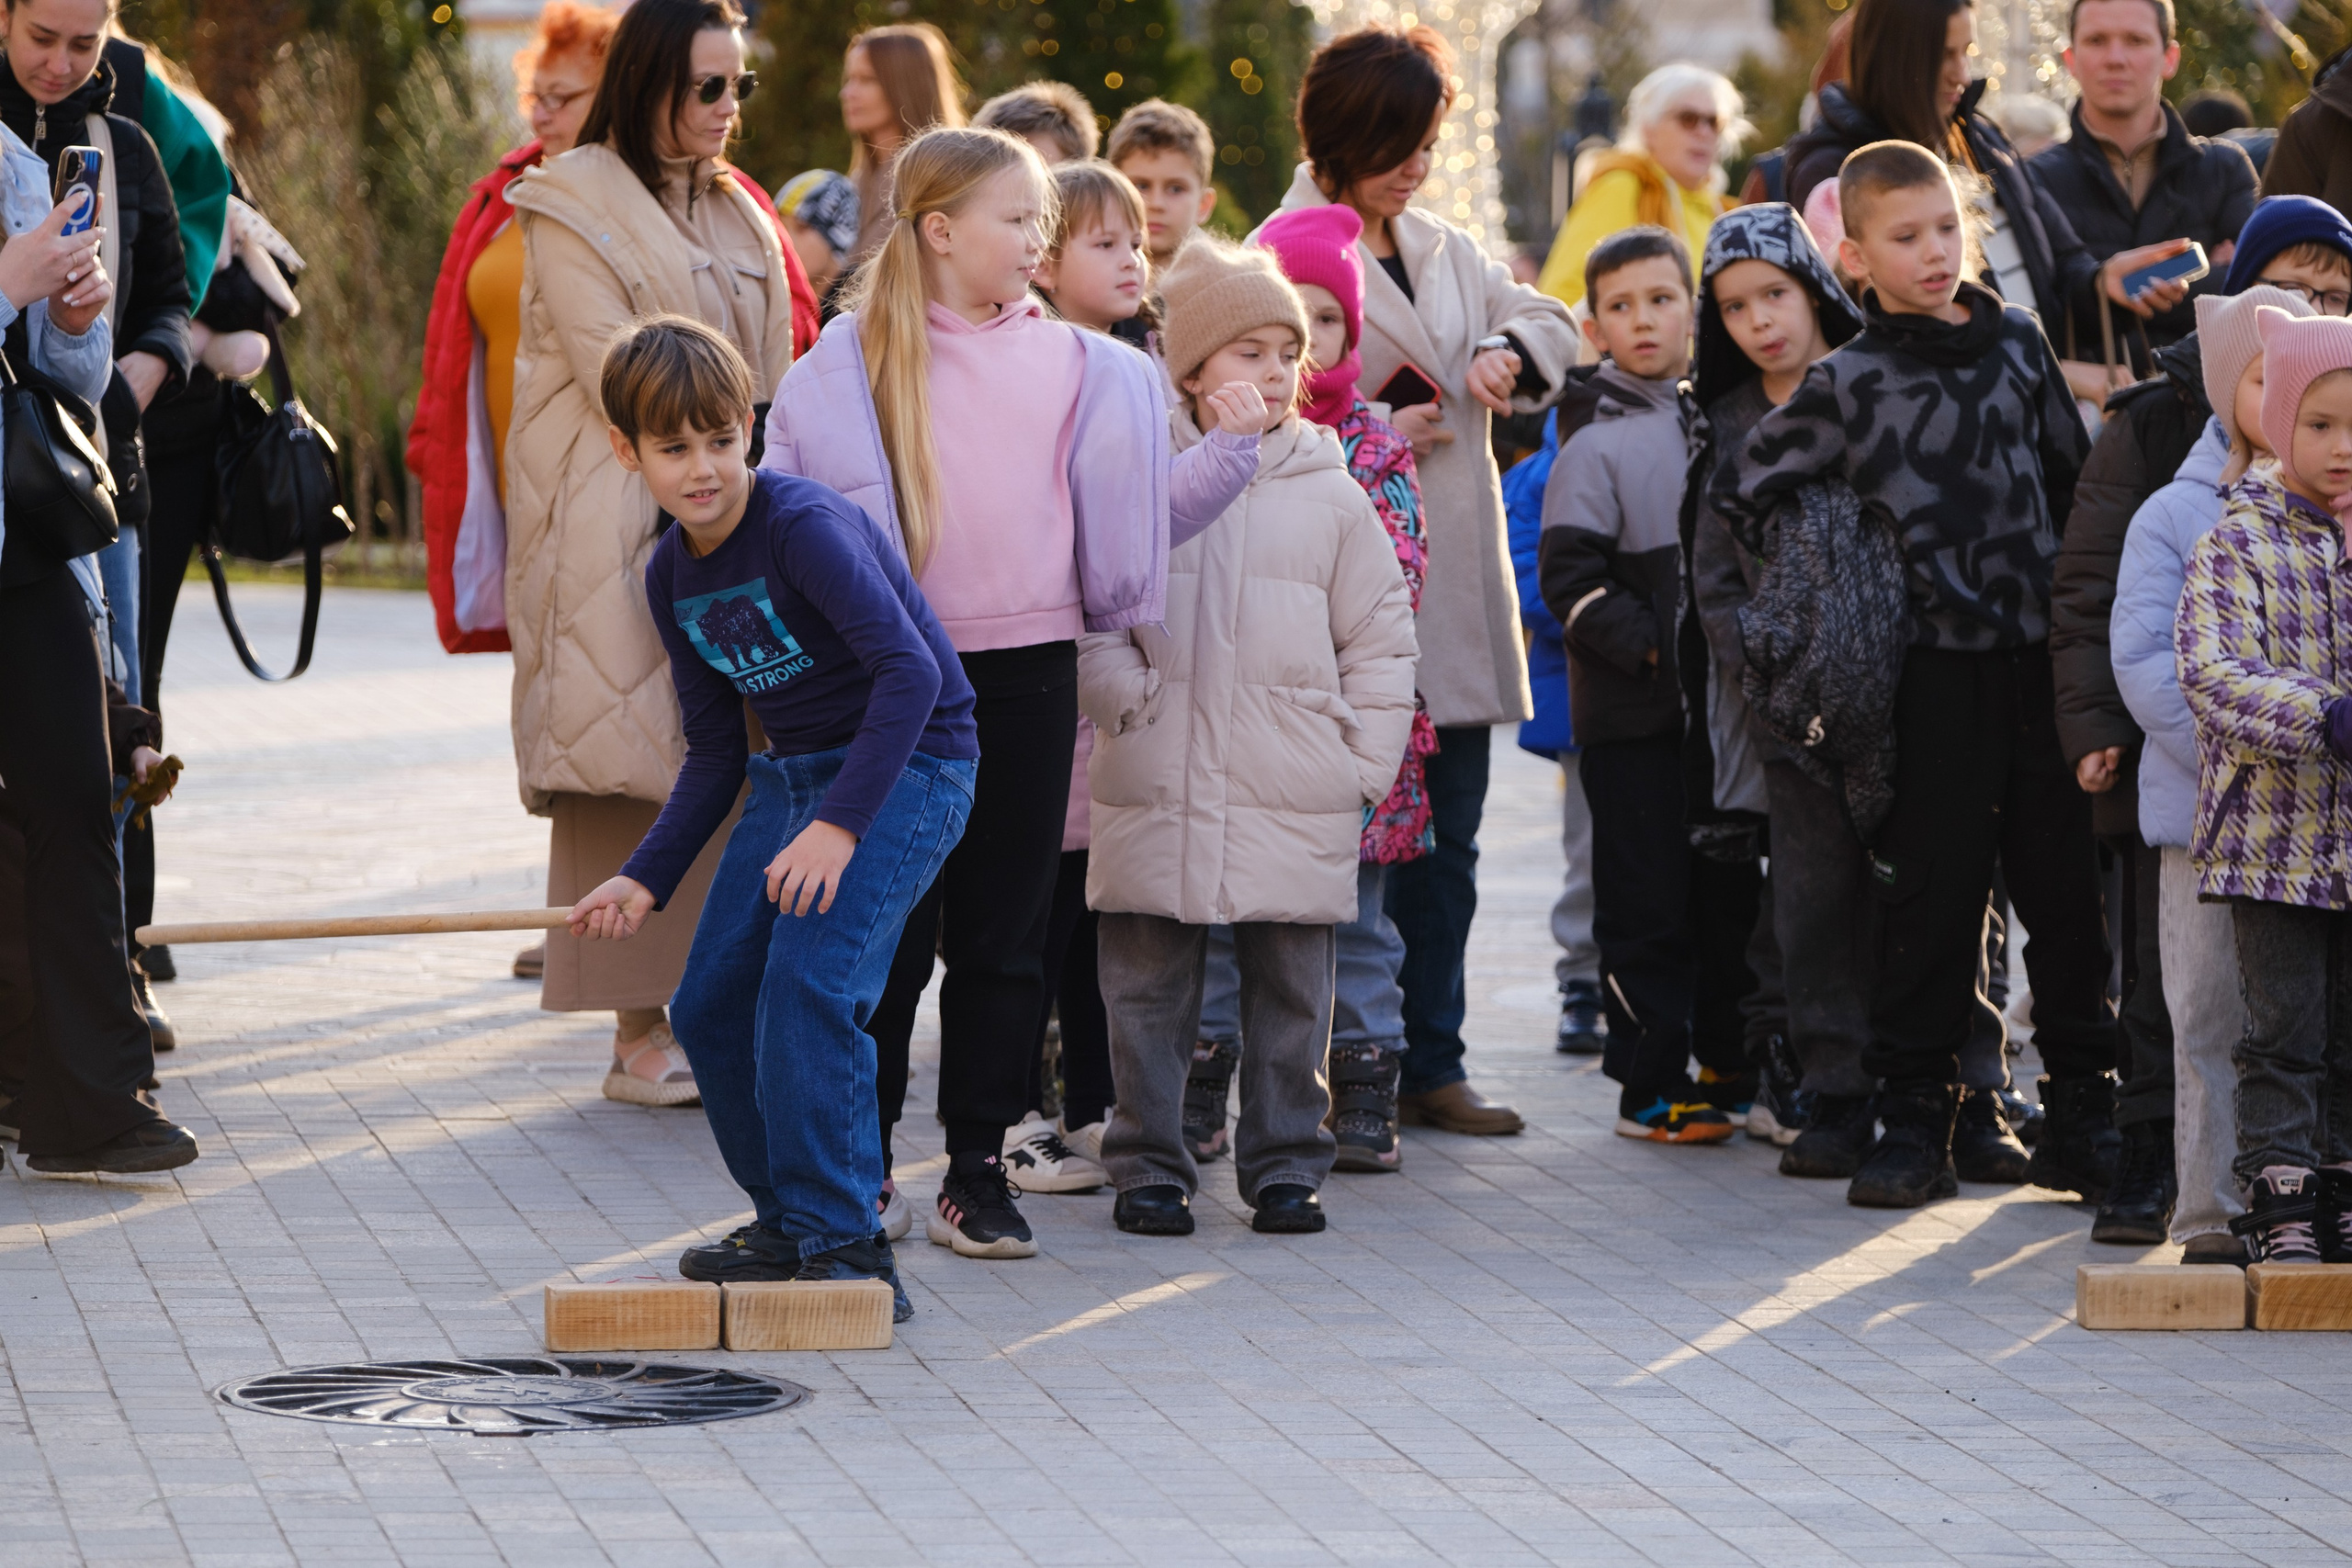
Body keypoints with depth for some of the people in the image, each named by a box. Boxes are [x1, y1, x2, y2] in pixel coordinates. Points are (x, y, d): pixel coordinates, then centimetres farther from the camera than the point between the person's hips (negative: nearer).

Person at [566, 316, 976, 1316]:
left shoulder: (804, 526, -20)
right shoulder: (671, 578, 6)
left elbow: (910, 673, -29)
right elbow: (715, 754, 14)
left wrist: (840, 823, -33)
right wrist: (646, 880, 6)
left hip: (907, 767, -9)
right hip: (789, 778, 9)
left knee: (809, 984, -23)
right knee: (711, 1003, 5)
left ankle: (844, 1242, -16)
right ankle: (787, 1225, 20)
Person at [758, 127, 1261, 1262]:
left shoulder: (1077, 367, 6)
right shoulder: (854, 362, 0)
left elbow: (1132, 519, 8)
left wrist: (1231, 453, -3)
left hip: (1030, 669, 2)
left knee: (1005, 931, 5)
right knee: (890, 926, 2)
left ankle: (978, 1171, 12)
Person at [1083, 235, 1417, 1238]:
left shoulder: (1331, 497, 6)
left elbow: (1379, 640, 9)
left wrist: (1364, 766, 2)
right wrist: (1127, 698, -7)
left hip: (1295, 803, 1)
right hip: (1156, 792, -1)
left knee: (1289, 985, 5)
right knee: (1148, 985, 4)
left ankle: (1285, 1163, 15)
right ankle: (1148, 1165, 13)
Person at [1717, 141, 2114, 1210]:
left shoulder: (2018, 342, 7)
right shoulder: (1849, 383, -3)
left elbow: (2071, 478, 17)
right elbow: (1738, 494, 1)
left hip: (2042, 652, 3)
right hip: (1937, 670, -3)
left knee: (2064, 886, 6)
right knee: (1932, 893, -2)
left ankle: (2083, 1115, 13)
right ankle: (1912, 1122, 4)